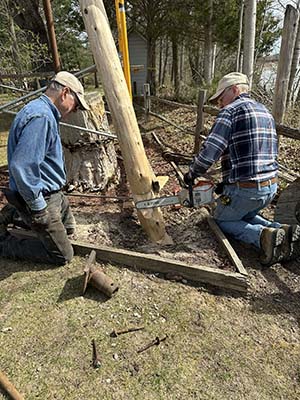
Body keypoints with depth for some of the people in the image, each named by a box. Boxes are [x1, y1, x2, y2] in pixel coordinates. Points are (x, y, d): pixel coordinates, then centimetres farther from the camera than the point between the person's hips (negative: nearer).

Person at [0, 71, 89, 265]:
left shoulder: (45, 112, 10)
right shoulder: (40, 117, -25)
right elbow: (21, 166, -32)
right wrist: (38, 206, -23)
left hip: (53, 192, 10)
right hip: (43, 198, -10)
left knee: (68, 226, 29)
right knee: (63, 255, 0)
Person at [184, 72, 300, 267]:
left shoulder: (230, 112, -9)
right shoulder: (266, 113, 18)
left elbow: (209, 152, -18)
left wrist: (192, 174, 2)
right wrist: (227, 183, 17)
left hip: (245, 189, -8)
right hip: (271, 185, 8)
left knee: (223, 221, 19)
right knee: (244, 216, 31)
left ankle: (264, 237, -6)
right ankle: (284, 232, 7)